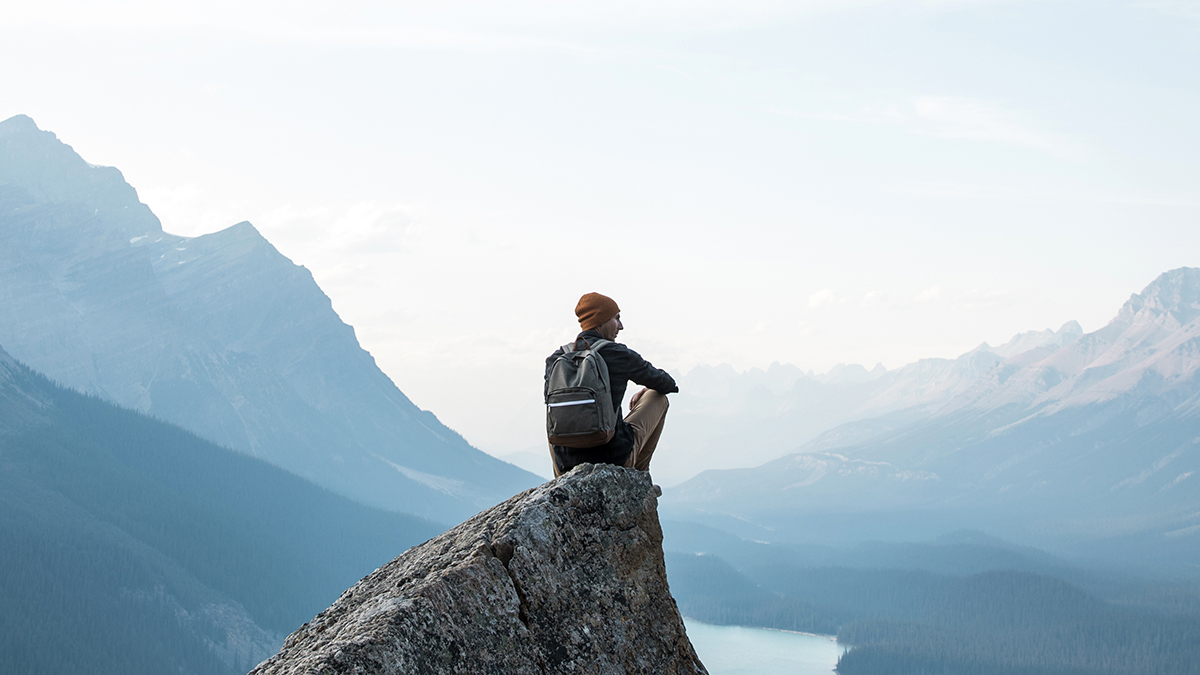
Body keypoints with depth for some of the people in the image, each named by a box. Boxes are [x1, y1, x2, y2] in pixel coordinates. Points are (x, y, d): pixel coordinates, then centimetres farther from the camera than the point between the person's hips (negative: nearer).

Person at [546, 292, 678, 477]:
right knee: (659, 397, 20)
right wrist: (646, 391, 33)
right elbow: (666, 384, 9)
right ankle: (638, 474, 28)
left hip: (567, 463, 4)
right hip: (616, 457, -4)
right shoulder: (619, 355, -8)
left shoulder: (555, 359, 1)